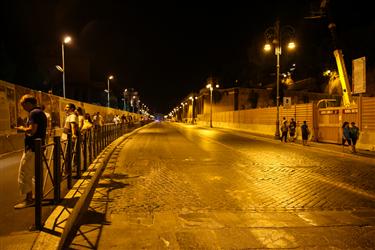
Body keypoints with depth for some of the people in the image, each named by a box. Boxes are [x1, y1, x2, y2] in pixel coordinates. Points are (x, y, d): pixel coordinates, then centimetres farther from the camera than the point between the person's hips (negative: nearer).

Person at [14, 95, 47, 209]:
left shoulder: (33, 113, -15)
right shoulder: (41, 112, 15)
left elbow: (32, 130, -25)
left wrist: (22, 128, -7)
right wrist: (25, 129, 15)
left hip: (32, 148, -10)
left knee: (24, 174, -3)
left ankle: (28, 199, 0)